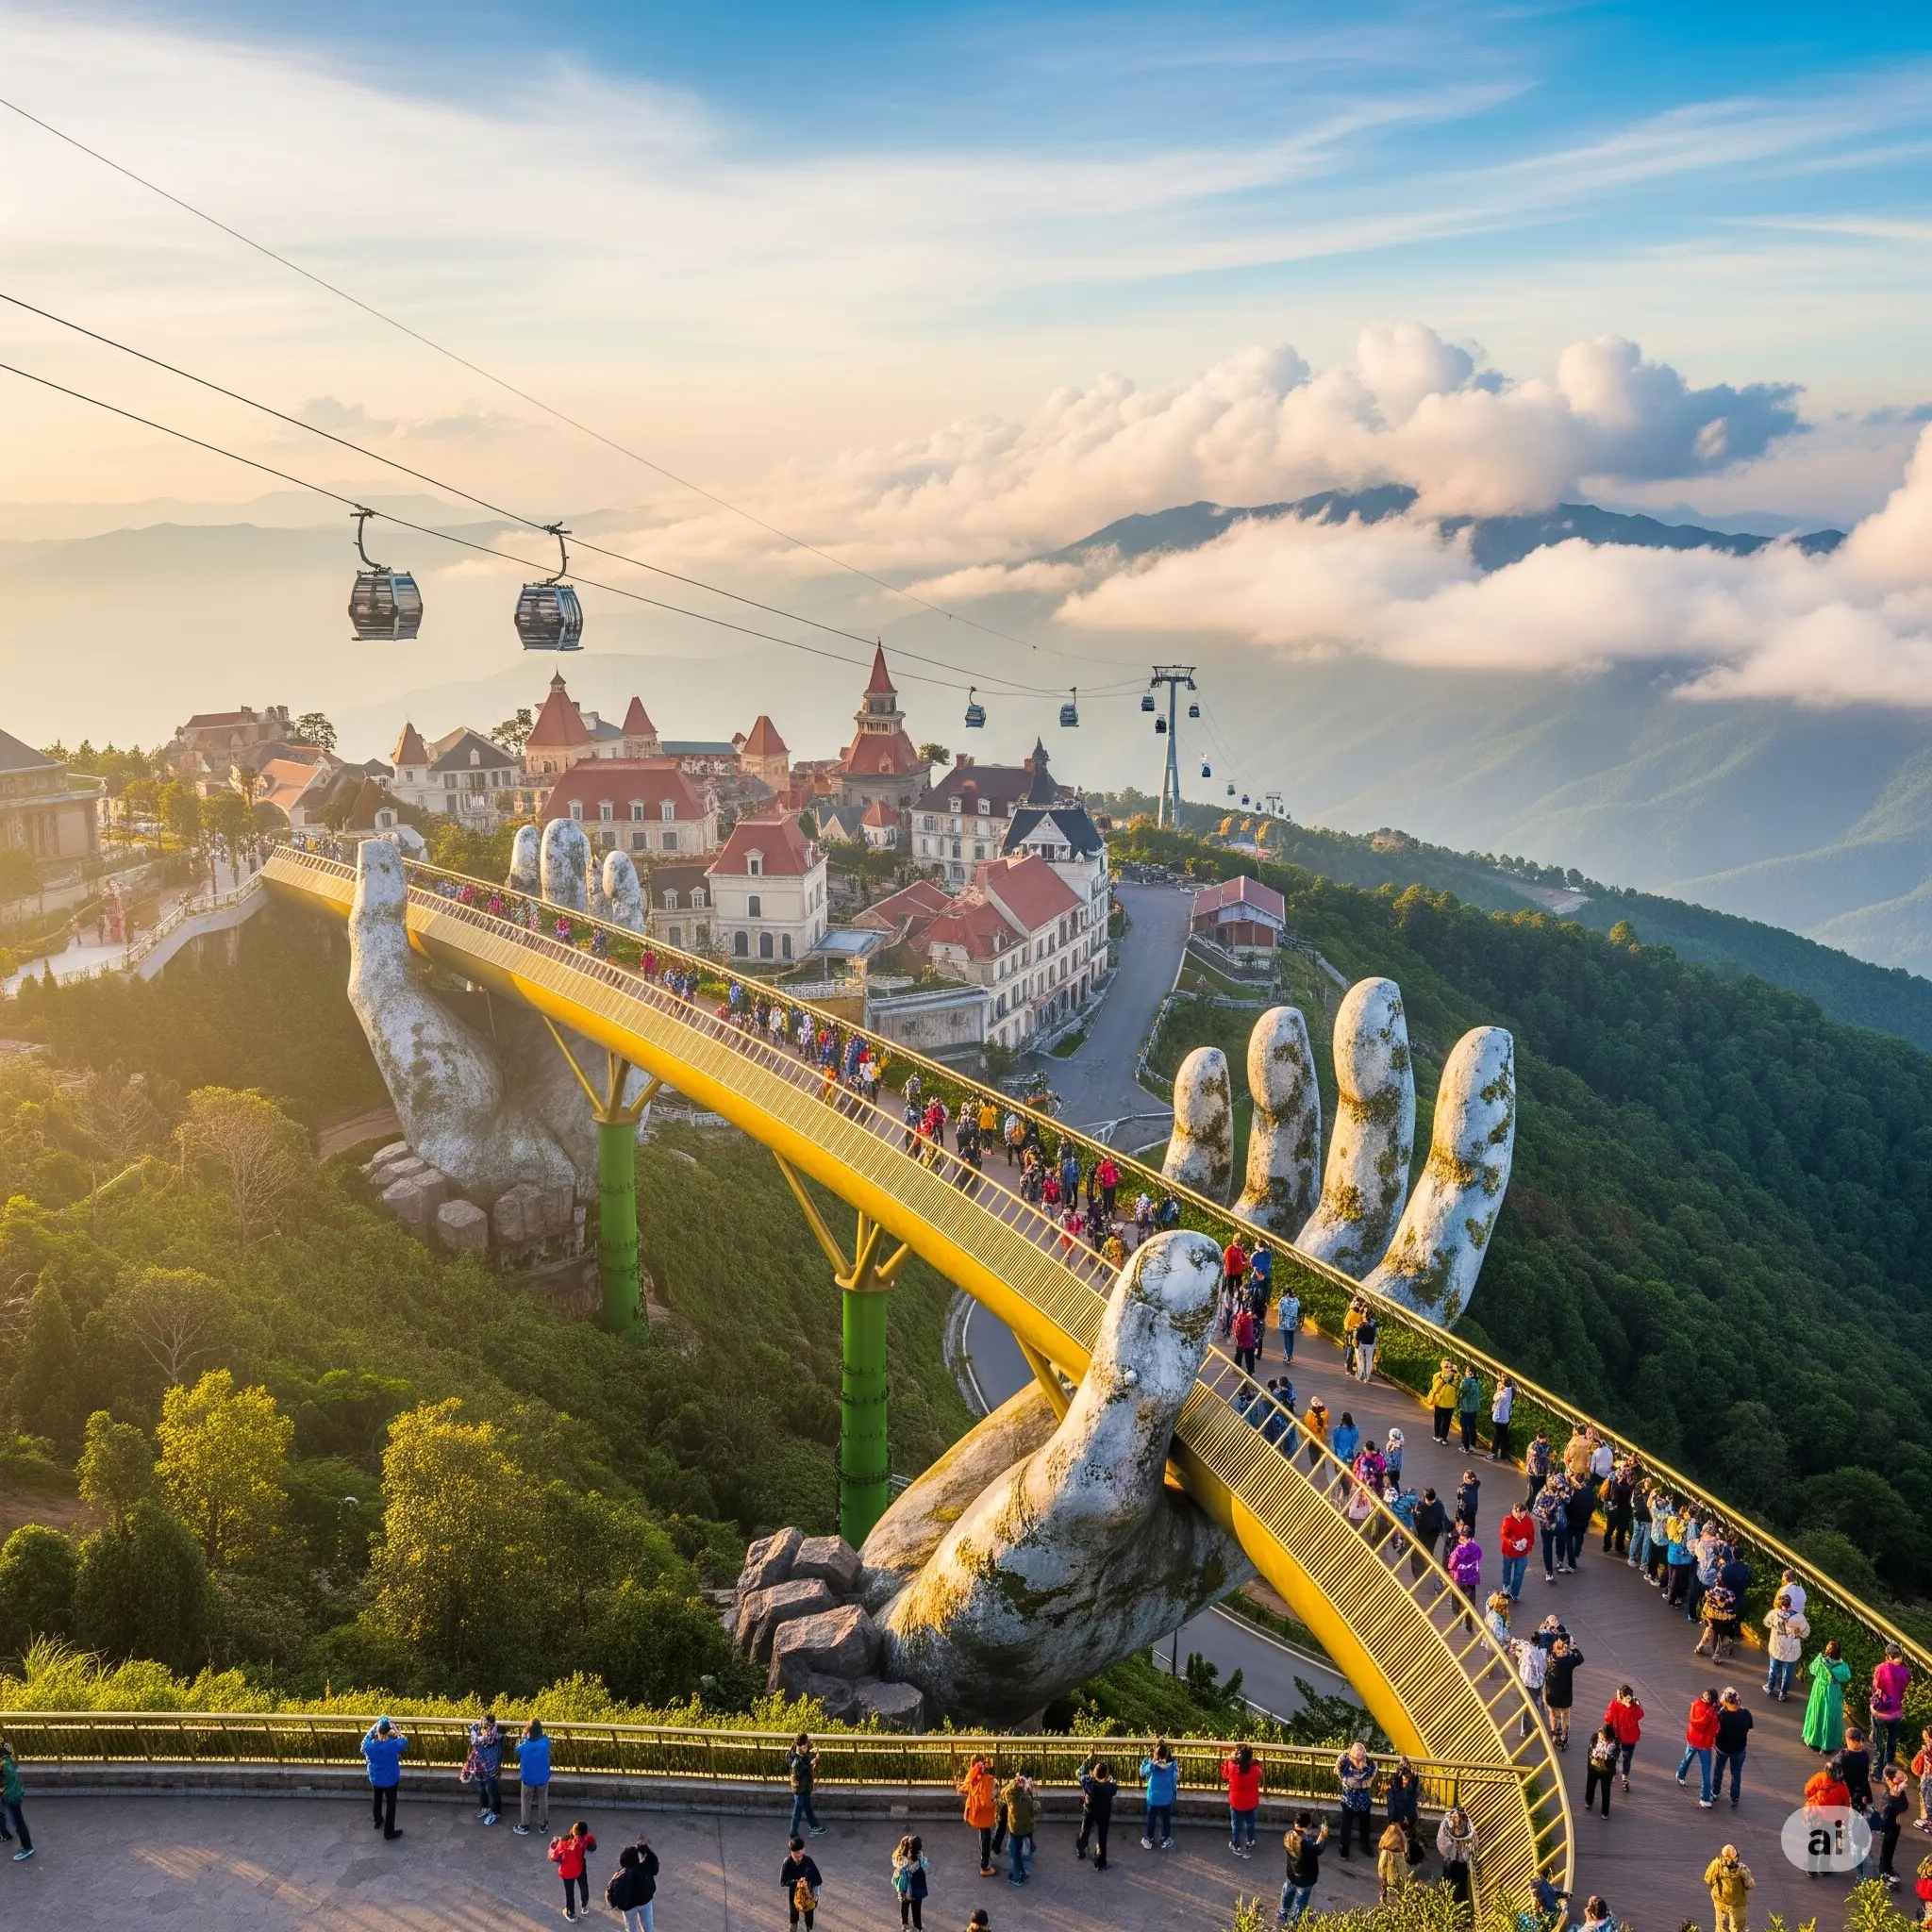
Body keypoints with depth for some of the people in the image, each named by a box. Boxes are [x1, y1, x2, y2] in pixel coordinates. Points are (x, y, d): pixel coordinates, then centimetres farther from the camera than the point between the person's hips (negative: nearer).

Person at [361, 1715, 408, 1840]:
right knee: (390, 1805, 15)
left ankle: (378, 1821, 52)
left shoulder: (368, 1745, -24)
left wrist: (375, 1725, 1)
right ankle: (389, 1831, 24)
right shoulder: (393, 1745, -30)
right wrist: (395, 1730, -8)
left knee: (377, 1800, 30)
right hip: (390, 1780, -3)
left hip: (375, 1779, 3)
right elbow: (405, 1742, -8)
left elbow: (366, 1737, 2)